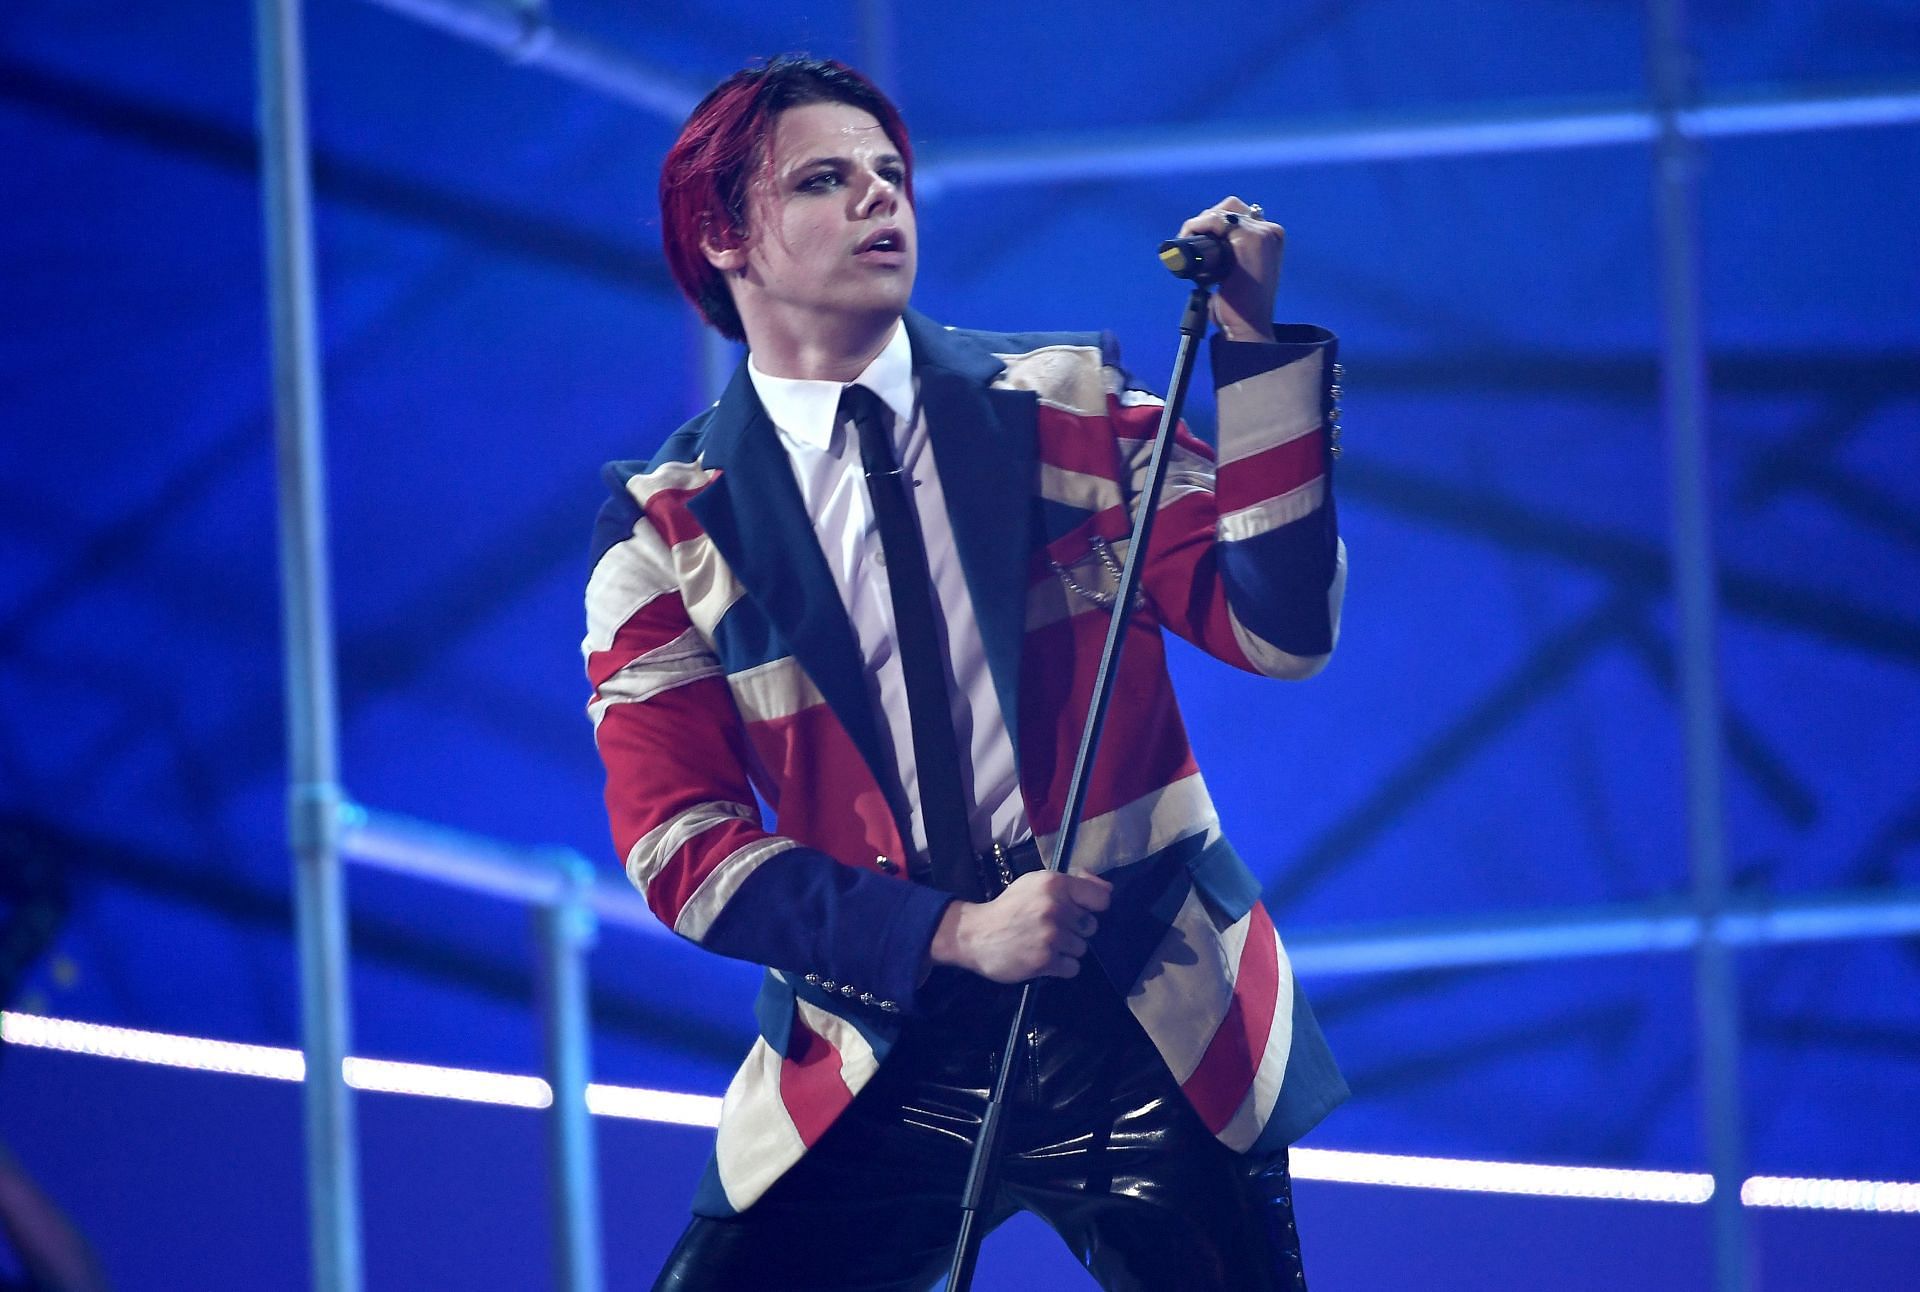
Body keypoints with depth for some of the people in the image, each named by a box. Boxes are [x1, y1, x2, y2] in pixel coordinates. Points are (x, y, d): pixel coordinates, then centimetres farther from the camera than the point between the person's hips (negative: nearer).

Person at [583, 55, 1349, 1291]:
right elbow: (680, 842, -5)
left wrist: (1253, 343, -15)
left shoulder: (1067, 407, 4)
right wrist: (950, 933, -17)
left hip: (1147, 1036, 0)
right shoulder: (668, 529, 1)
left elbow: (1276, 628, -4)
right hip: (878, 1054, 0)